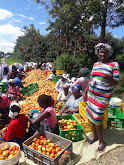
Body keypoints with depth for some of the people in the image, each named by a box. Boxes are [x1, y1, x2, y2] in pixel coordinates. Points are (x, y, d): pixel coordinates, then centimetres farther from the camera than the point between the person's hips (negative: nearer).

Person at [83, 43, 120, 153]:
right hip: (91, 93, 5)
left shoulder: (114, 65, -6)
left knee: (97, 118, -2)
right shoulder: (96, 64, 10)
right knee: (92, 116, 11)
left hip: (103, 96, -5)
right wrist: (85, 92, 14)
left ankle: (101, 142, 21)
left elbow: (116, 83, -9)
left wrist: (109, 78, -31)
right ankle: (95, 136, 33)